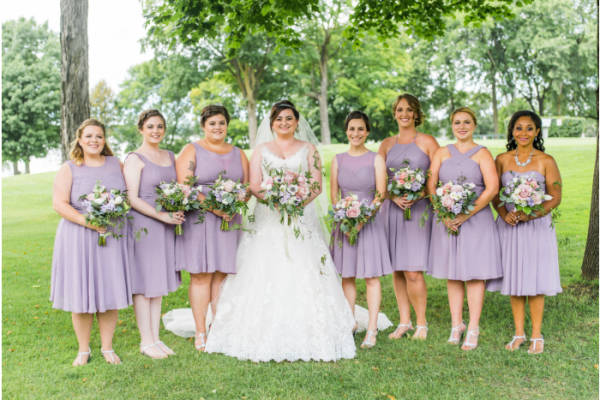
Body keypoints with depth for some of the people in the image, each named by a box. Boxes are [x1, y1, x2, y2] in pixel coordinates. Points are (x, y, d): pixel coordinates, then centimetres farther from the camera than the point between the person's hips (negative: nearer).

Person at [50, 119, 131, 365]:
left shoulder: (116, 165, 9)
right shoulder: (69, 169, 1)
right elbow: (59, 204, -8)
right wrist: (87, 222, -20)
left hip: (113, 237, 2)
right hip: (79, 239, -2)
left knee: (110, 294, 5)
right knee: (81, 295, 3)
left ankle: (107, 348, 20)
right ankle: (83, 350, 19)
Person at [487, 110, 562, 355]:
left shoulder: (545, 161, -1)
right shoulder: (502, 160, 6)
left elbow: (555, 197, -4)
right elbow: (494, 194, 6)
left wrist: (533, 214, -19)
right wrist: (504, 214, -13)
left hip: (537, 226, -2)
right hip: (509, 226, 2)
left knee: (534, 280, 1)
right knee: (514, 279, 7)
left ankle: (536, 335, 14)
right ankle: (519, 333, 20)